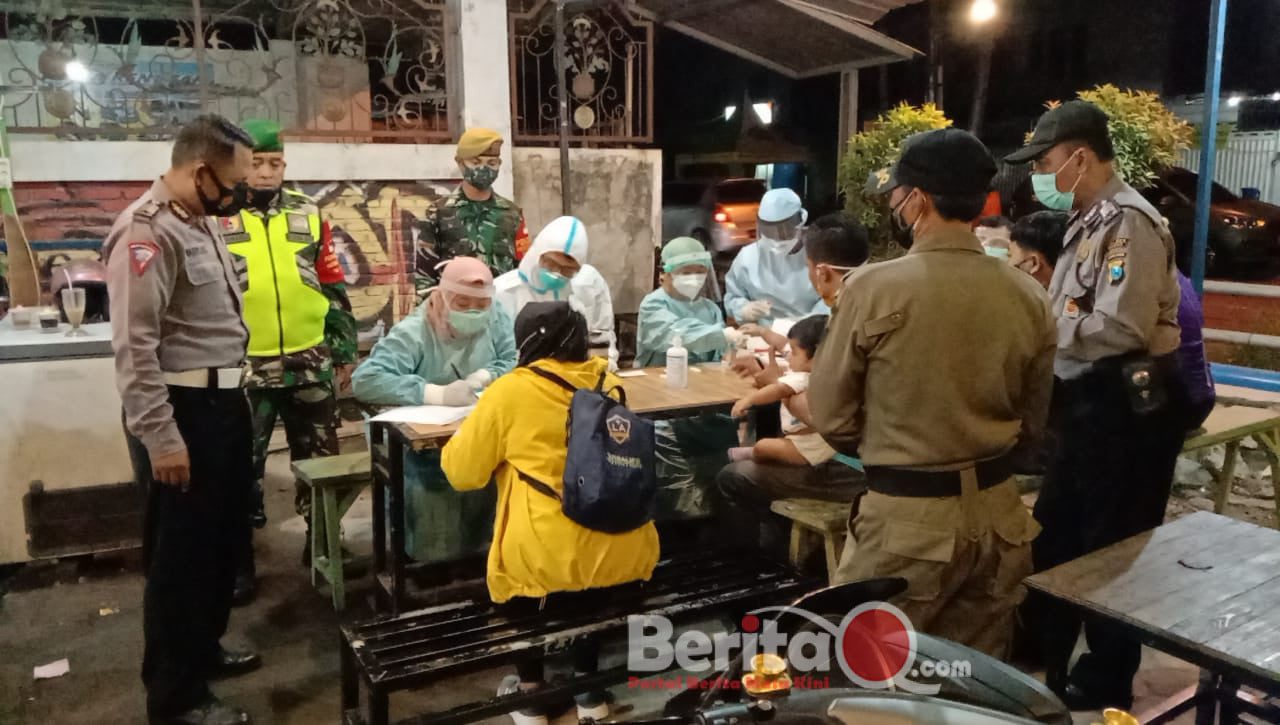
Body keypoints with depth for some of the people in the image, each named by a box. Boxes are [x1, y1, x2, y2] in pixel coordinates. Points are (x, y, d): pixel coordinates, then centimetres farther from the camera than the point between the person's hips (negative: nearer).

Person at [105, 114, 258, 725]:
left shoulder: (201, 221, 12)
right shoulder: (146, 233, -17)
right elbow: (134, 347, -22)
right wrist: (160, 437, -22)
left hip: (223, 401, 9)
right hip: (182, 410, -9)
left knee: (223, 538, 21)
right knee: (181, 552, 3)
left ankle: (204, 646, 40)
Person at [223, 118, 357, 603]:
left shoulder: (309, 214, 6)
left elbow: (333, 287, 10)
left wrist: (344, 351, 9)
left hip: (310, 362, 3)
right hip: (243, 366, -2)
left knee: (319, 455, 14)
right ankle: (239, 559, 21)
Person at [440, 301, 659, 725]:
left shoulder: (511, 391, -6)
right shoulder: (609, 384, 8)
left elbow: (461, 472, 2)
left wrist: (470, 433, 22)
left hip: (551, 568, -4)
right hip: (625, 558, 5)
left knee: (519, 565, 28)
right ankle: (589, 688, 37)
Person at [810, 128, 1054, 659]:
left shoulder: (873, 287, -14)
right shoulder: (1029, 297, -2)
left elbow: (831, 418, -5)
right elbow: (1032, 426, 10)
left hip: (905, 517, -5)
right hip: (998, 512, 5)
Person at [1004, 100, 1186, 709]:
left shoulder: (1128, 222, -17)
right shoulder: (1090, 222, 14)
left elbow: (1119, 328, -25)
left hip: (1126, 408, -10)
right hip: (1092, 404, 10)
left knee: (1111, 548, 5)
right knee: (1054, 533, 18)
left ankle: (1107, 681, 25)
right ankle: (1044, 663, 34)